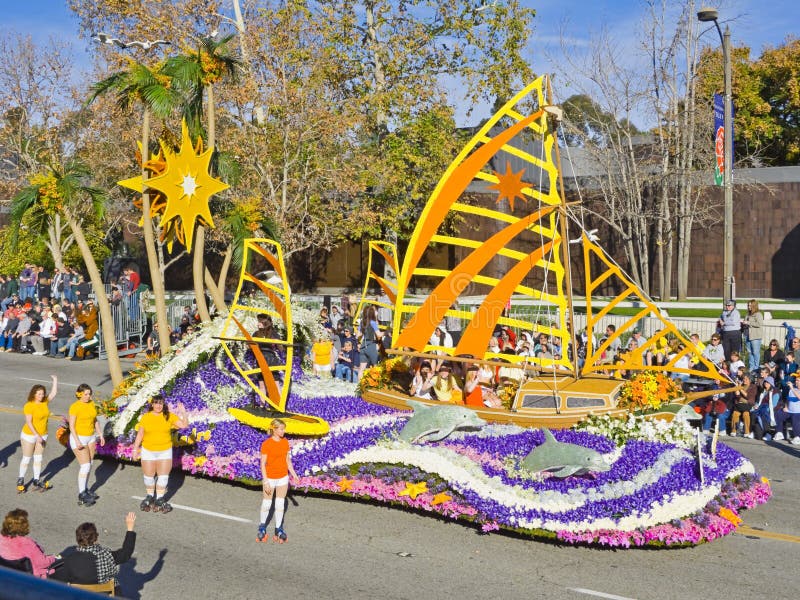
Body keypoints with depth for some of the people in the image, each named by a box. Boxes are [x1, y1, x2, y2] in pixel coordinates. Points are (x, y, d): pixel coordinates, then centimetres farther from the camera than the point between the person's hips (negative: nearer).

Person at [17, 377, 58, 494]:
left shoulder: (45, 402, -2)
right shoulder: (29, 406, -19)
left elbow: (54, 392, 2)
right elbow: (29, 422, -22)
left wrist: (55, 380, -6)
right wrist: (37, 436, -23)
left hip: (42, 435, 5)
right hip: (29, 435, -5)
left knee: (38, 458, 10)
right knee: (27, 458, 5)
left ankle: (36, 481, 16)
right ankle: (20, 481, 19)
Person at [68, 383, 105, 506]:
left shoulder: (92, 404, 3)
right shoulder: (75, 407, -17)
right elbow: (71, 426, -17)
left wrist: (100, 434, 10)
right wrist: (77, 441, -23)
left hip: (91, 437, 7)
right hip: (78, 438, -7)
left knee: (88, 465, 12)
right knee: (85, 466, -11)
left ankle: (85, 489, 26)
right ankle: (81, 495, -4)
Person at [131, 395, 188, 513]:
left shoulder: (169, 416, -4)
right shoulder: (145, 417, -3)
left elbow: (184, 425, -8)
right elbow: (140, 434, 2)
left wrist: (183, 413, -23)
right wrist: (136, 449, 2)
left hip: (165, 451, 0)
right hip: (148, 452, 0)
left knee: (163, 476, 3)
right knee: (149, 476, 11)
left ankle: (160, 499, 14)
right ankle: (149, 496, 32)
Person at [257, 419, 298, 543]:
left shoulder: (285, 442, -1)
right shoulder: (266, 444, -17)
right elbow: (263, 464, -14)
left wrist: (294, 474, 5)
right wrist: (266, 482, -16)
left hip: (283, 478, 4)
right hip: (270, 478, -4)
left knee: (280, 504, 9)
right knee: (266, 504, 9)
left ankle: (279, 530, 18)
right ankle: (262, 528, 29)